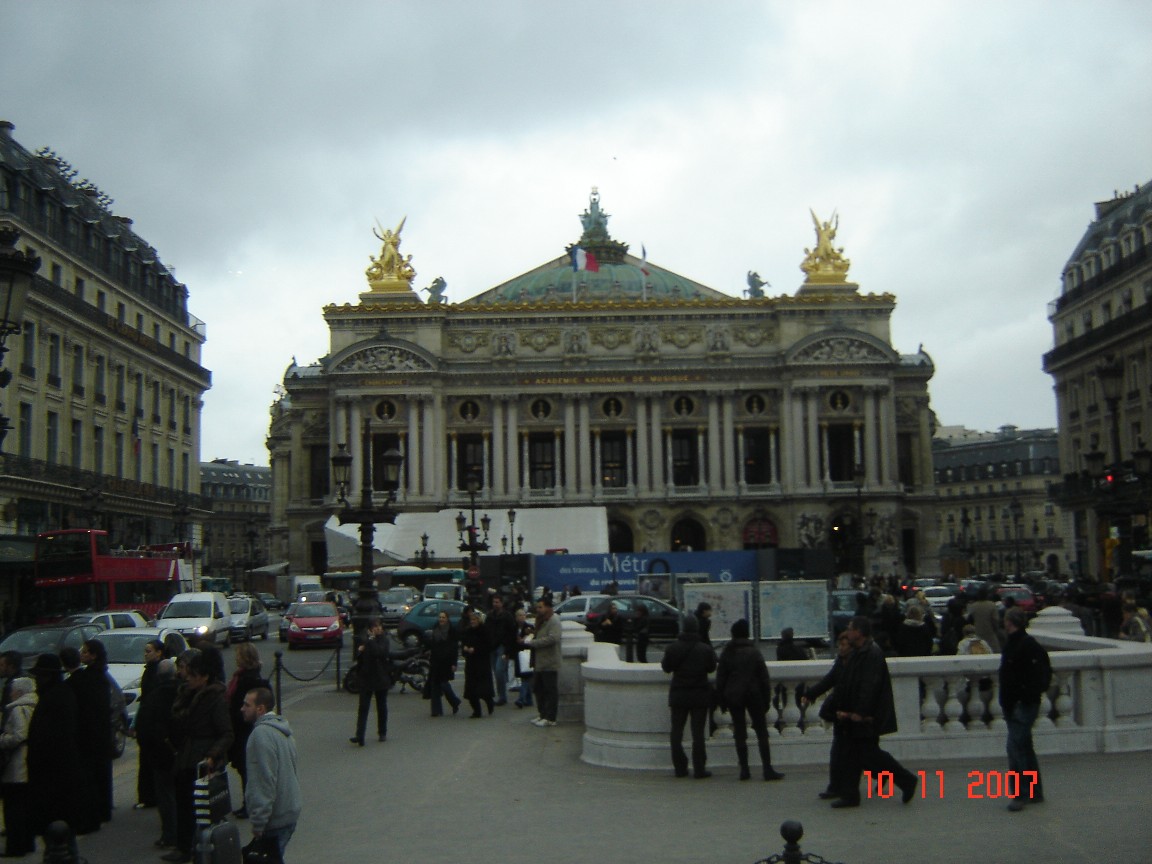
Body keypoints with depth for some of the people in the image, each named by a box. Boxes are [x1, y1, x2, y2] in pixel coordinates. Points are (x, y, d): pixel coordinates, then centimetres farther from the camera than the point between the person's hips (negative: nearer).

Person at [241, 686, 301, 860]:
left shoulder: (262, 734, -19)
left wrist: (258, 823, -18)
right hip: (289, 812, 9)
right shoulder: (283, 731, 12)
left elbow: (265, 782, -22)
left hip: (275, 820, -9)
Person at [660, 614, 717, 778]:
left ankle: (680, 768, 11)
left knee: (677, 731, 10)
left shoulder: (673, 648, -7)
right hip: (700, 695, -1)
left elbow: (666, 667, 4)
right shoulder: (705, 649, -10)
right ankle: (699, 769, 1)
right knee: (698, 732, 2)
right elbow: (711, 668, 2)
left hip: (678, 694, 1)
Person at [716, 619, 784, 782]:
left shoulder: (727, 653, 0)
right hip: (753, 695, -1)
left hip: (733, 696, 1)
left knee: (740, 733, 5)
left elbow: (720, 679, 0)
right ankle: (767, 769, -1)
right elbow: (764, 678, -1)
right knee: (762, 732, 3)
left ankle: (744, 770, 2)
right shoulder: (754, 652, -1)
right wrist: (766, 699, 4)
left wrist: (722, 700, 7)